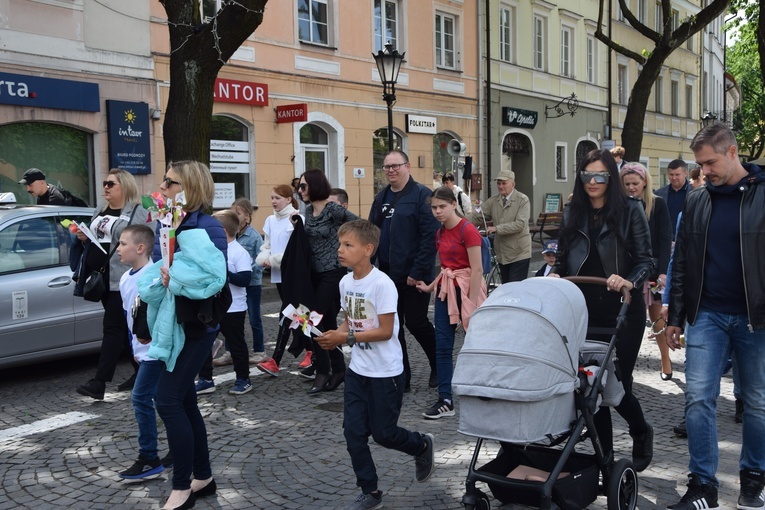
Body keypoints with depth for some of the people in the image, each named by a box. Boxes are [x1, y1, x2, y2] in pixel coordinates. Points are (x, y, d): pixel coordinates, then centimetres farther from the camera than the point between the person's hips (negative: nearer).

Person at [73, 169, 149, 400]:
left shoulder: (138, 214, -7)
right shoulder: (99, 213, 18)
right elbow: (94, 241, 27)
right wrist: (84, 238, 5)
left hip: (123, 280, -8)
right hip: (102, 278, 8)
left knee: (113, 328, -8)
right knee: (124, 328, 14)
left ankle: (99, 383, -10)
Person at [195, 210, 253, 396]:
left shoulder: (240, 253, -14)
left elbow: (244, 279, -23)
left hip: (233, 309, -7)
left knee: (236, 344, 6)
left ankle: (243, 379, 20)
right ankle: (205, 380, 21)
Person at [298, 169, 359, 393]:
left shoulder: (333, 209, -14)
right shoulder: (308, 210, 9)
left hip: (333, 272, -8)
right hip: (316, 272, 8)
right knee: (328, 322, 11)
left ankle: (323, 371, 3)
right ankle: (338, 369, 21)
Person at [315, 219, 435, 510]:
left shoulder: (382, 284, -21)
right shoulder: (345, 282, 1)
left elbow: (385, 331, -22)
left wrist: (345, 338, -24)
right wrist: (335, 336, -8)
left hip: (385, 372, -6)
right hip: (357, 370, 7)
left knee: (383, 434, 5)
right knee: (353, 432, 5)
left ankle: (422, 446, 36)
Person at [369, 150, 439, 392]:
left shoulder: (421, 195, -10)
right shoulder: (381, 198, 12)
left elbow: (430, 236, -16)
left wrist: (418, 272, -19)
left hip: (413, 275, -7)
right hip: (387, 275, 7)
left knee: (416, 322, 3)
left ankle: (439, 367, 28)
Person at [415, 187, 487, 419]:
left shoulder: (467, 230, -14)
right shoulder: (440, 233, 10)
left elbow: (477, 269, -17)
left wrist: (472, 304, -19)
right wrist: (430, 287, 13)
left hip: (466, 288, -7)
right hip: (446, 289, 7)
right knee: (443, 345, 3)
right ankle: (446, 400, 8)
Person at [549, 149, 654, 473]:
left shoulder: (630, 210, -3)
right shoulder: (572, 213, 8)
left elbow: (646, 260, -5)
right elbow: (563, 260, 13)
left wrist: (630, 282, -24)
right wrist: (554, 275, -7)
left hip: (622, 309, -3)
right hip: (584, 311, 4)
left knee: (618, 382, 0)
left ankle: (641, 433, 32)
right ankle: (604, 455, 21)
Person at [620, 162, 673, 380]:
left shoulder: (657, 204, 0)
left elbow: (665, 239, -4)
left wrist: (663, 271, -14)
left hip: (652, 268, -1)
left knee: (656, 317, 6)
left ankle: (666, 361, 20)